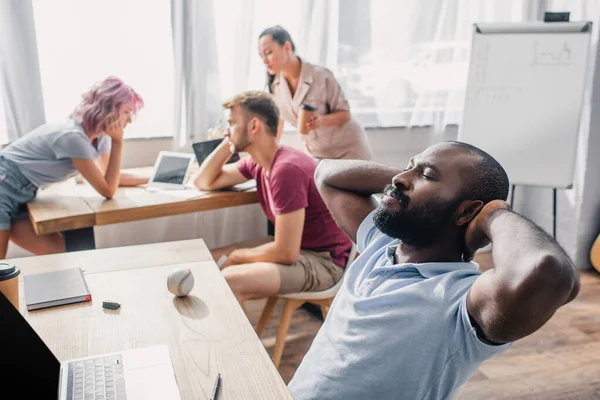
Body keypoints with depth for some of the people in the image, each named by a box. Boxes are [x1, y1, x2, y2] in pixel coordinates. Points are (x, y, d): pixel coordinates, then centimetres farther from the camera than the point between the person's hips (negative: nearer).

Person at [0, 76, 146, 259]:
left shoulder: (100, 136, 0)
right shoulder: (74, 136, -28)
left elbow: (110, 177, 15)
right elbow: (108, 190, -21)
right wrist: (118, 142, -21)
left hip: (21, 196, 10)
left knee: (58, 253, 3)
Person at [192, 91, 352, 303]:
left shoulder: (286, 168, -26)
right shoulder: (257, 162, 2)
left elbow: (286, 253, -26)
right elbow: (204, 182, 15)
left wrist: (235, 256, -10)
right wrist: (228, 143, 2)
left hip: (324, 260, -9)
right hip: (293, 247, 9)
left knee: (228, 282, -28)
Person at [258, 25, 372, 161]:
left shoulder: (321, 76, -24)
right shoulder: (274, 82, -9)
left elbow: (345, 114, -16)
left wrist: (322, 120, -36)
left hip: (348, 150, -5)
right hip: (318, 155, 5)